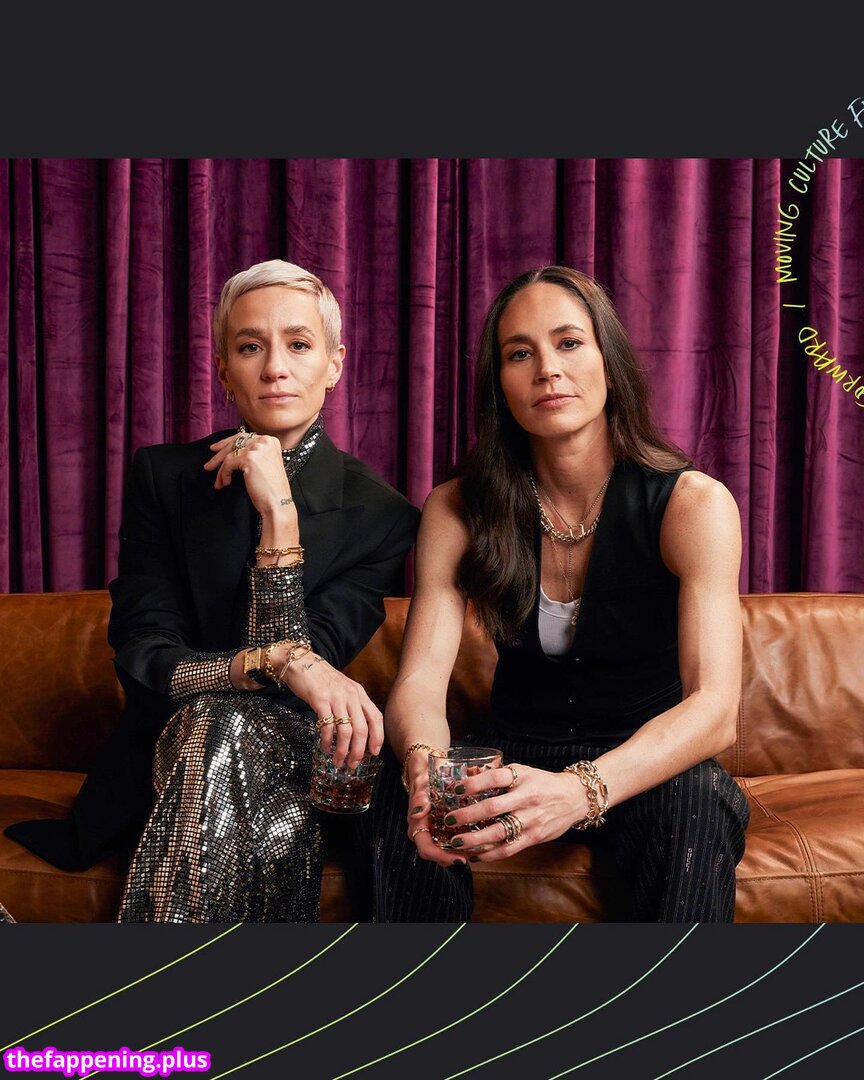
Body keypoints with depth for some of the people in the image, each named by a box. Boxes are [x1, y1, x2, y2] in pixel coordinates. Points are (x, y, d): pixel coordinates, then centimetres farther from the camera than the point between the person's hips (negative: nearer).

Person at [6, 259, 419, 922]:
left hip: (297, 760, -1)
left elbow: (305, 663, -14)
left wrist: (278, 510, -21)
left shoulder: (380, 515, -4)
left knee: (219, 728, -34)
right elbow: (141, 660, -9)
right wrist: (278, 663, -27)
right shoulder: (163, 477, 1)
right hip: (170, 755, 1)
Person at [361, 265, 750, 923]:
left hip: (649, 770, -2)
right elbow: (420, 679, -13)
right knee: (400, 795, -28)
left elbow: (715, 709, -24)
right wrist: (424, 763, -38)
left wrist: (582, 790, -43)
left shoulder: (693, 503, -13)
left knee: (697, 797, -36)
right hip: (518, 755, 2)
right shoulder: (458, 510, -4)